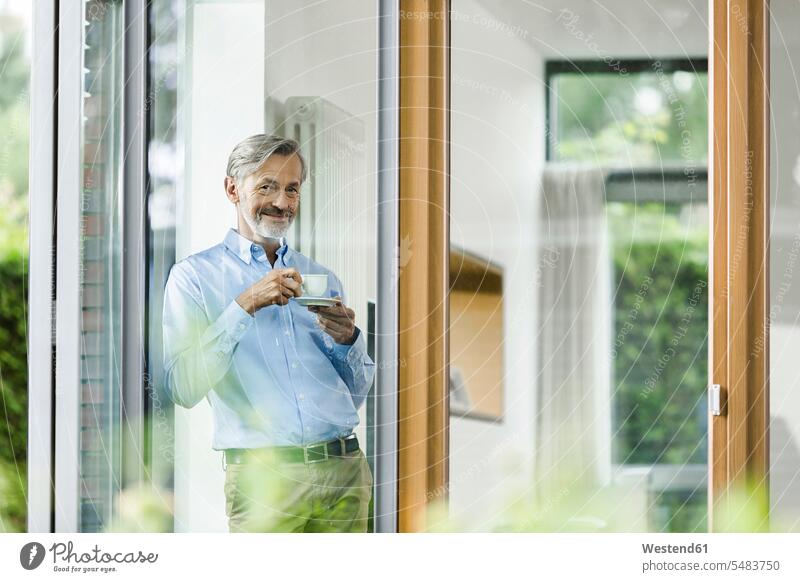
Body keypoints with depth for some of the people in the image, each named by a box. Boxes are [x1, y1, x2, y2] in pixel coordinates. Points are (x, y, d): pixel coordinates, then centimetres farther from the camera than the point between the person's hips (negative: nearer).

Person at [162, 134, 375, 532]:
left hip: (345, 469, 4)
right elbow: (183, 388, -10)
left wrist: (348, 341, 0)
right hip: (263, 479, -4)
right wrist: (244, 306, -15)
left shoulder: (322, 278, 20)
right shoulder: (194, 276, 4)